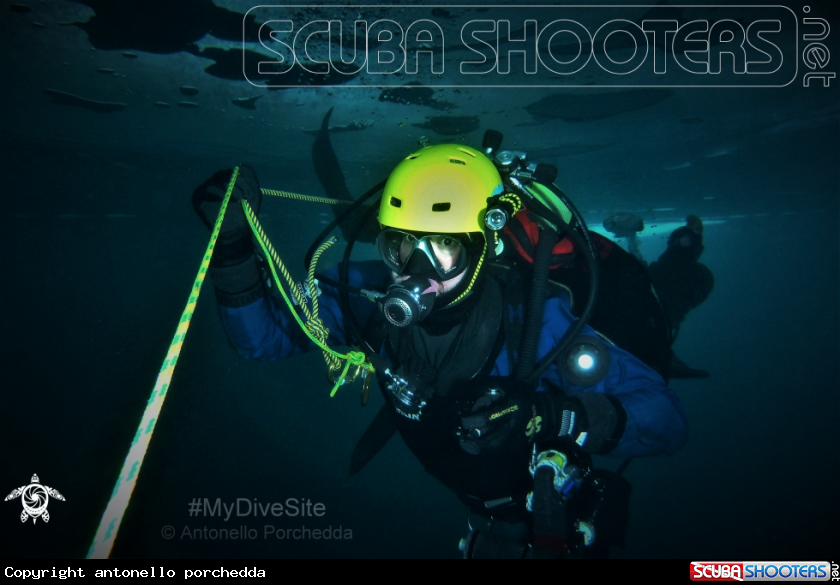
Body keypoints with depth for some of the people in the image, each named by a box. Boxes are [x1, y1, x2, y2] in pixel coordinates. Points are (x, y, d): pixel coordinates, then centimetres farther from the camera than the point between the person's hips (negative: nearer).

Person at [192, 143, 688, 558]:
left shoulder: (530, 318, -39)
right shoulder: (376, 295, -27)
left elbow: (667, 418, -39)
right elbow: (265, 335, -20)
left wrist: (547, 413, -56)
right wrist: (234, 248, -38)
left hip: (545, 498, -4)